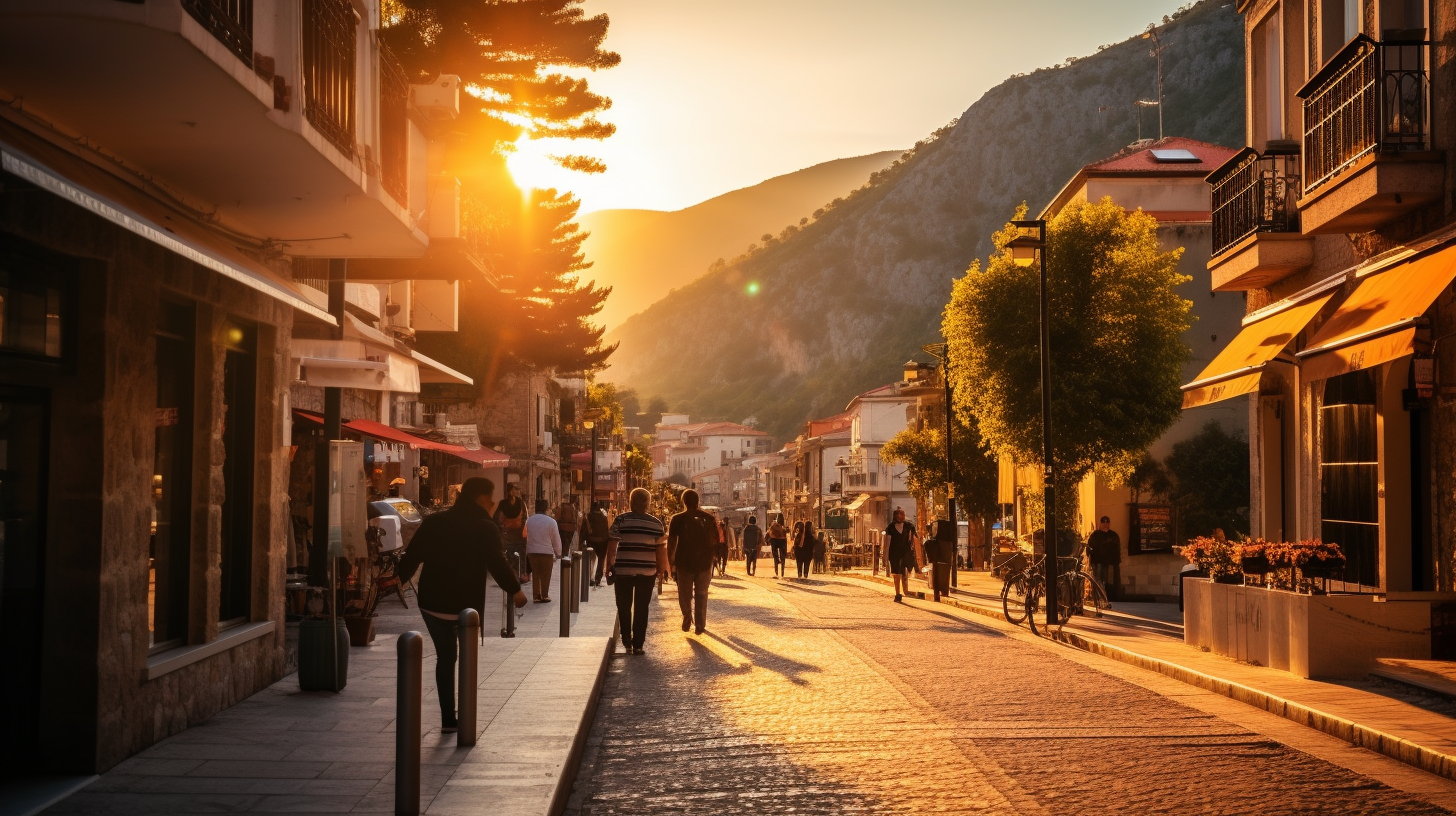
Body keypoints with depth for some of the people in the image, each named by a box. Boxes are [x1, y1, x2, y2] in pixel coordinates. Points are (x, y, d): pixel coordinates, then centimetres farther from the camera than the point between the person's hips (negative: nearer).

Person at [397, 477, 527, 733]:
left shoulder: (433, 522, 2)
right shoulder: (485, 528, -10)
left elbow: (412, 555, 3)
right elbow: (497, 564, -15)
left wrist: (401, 578, 20)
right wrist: (515, 590, -2)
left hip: (432, 603, 3)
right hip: (467, 606, -3)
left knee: (445, 657, 14)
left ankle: (448, 718, 10)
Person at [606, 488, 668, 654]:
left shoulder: (620, 520, -4)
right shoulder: (656, 523, 1)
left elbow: (611, 546, -7)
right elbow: (661, 549, 2)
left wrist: (609, 567, 0)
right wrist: (660, 569, 12)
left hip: (623, 570, -1)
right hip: (647, 572, 1)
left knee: (624, 607, 13)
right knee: (641, 608, 7)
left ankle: (627, 641, 14)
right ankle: (638, 645, 5)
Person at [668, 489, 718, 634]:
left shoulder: (677, 519, -7)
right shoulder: (709, 518, -1)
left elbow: (671, 543, -6)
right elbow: (715, 540, 3)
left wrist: (671, 561, 4)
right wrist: (714, 556, 15)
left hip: (684, 562, -2)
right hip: (704, 562, 2)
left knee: (685, 594, 14)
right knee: (701, 593, 12)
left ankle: (687, 619, 3)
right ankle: (700, 624, 12)